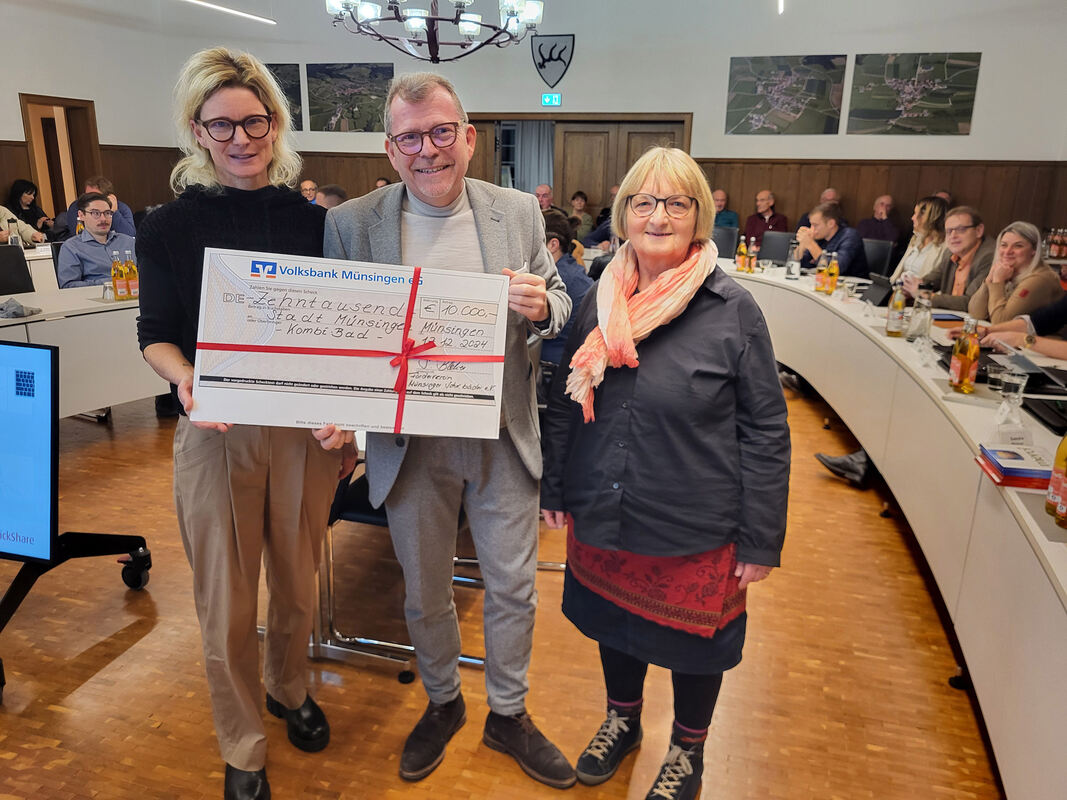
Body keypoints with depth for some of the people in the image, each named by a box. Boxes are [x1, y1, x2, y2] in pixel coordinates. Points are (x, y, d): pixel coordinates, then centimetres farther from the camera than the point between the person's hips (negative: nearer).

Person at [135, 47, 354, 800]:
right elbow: (155, 334, 2)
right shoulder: (170, 227, -3)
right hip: (217, 433, -1)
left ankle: (291, 689, 48)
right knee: (227, 605, 9)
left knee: (298, 586, 18)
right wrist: (184, 378, -20)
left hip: (306, 430, 2)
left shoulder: (314, 220, 0)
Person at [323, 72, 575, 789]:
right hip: (411, 445, 0)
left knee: (514, 587, 15)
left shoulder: (519, 212, -1)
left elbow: (557, 302, 6)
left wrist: (542, 307, -18)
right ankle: (443, 704, 46)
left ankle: (508, 715, 40)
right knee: (425, 594, 17)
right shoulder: (351, 224, -4)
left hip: (504, 440, 1)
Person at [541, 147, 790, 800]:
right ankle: (623, 719, 52)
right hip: (601, 519, 4)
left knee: (692, 641, 17)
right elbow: (565, 403, 8)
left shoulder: (734, 311, -13)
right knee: (613, 621, 22)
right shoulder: (599, 301, -1)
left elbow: (766, 431, -10)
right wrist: (554, 488, 10)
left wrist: (761, 539, -10)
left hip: (695, 531, -3)